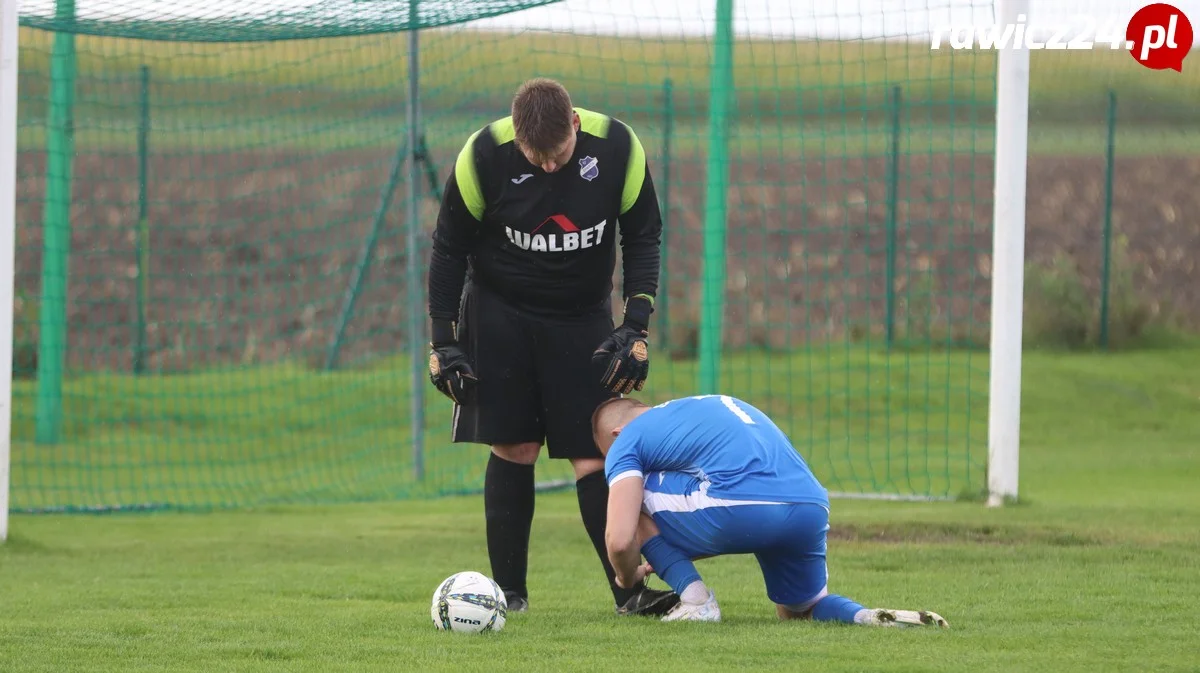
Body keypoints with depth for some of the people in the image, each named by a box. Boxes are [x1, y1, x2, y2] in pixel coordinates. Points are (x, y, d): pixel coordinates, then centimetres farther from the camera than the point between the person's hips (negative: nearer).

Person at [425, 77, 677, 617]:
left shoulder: (618, 147, -19)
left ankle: (628, 590, -5)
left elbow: (642, 238, -4)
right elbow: (449, 247, -7)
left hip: (584, 317, 1)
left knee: (594, 452, -6)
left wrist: (636, 328, -11)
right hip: (499, 314, 0)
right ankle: (508, 590, 4)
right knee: (513, 448, -4)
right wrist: (443, 343, -8)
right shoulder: (484, 156, -21)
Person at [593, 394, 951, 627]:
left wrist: (628, 578, 26)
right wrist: (668, 560, 50)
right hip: (813, 510, 7)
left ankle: (695, 600, 7)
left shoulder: (626, 441, 15)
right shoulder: (714, 405, 37)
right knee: (801, 612, 31)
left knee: (635, 501, 17)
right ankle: (867, 617, 2)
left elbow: (620, 541, 3)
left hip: (740, 511, -7)